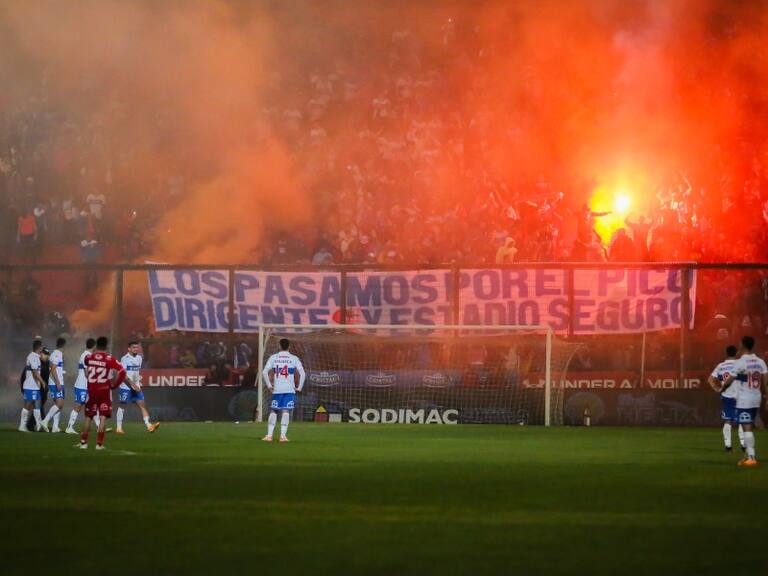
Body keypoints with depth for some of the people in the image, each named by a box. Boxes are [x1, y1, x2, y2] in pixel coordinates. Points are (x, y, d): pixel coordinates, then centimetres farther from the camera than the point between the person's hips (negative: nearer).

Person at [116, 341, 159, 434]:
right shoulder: (125, 359, -12)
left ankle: (148, 425, -11)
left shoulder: (139, 358, 10)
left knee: (142, 405, -4)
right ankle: (119, 428, 10)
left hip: (136, 387, 6)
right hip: (126, 387, -6)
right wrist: (133, 384, -23)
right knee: (122, 406, 2)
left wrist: (139, 380, 13)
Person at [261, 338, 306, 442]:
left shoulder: (273, 357, 5)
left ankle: (269, 435, 2)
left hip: (276, 390, 1)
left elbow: (264, 372, -3)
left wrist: (269, 385, 3)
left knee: (273, 411, 8)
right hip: (289, 389, -1)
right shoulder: (294, 359, 2)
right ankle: (283, 435, -13)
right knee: (286, 412, -4)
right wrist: (299, 387, 0)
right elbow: (302, 373, -7)